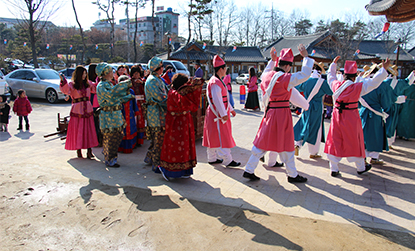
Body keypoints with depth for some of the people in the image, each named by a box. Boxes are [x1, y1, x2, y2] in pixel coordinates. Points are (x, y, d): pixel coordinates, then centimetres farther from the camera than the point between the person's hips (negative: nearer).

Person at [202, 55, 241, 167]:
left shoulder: (218, 81, 16)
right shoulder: (215, 82, -18)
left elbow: (224, 98, 23)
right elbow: (217, 100, -24)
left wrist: (231, 109, 26)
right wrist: (223, 114, -25)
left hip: (214, 114, 11)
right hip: (217, 114, -11)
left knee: (214, 137, 15)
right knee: (222, 137, -4)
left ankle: (212, 158, 25)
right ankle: (227, 160, 3)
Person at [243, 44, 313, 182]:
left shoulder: (267, 75, 5)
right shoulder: (287, 78, -15)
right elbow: (305, 74, -11)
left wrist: (272, 60, 30)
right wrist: (306, 57, -2)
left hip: (269, 113, 7)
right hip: (282, 114, -6)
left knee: (262, 142, 12)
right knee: (285, 145, 5)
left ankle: (249, 170, 15)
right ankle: (292, 175, 21)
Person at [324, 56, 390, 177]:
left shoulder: (336, 85, 0)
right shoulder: (358, 87, -11)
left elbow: (330, 76, 20)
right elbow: (374, 82, -5)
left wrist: (334, 63, 32)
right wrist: (384, 68, 5)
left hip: (337, 116, 3)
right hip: (351, 118, -3)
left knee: (335, 141, 8)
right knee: (355, 143, 11)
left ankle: (334, 169, 10)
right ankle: (361, 168, 30)